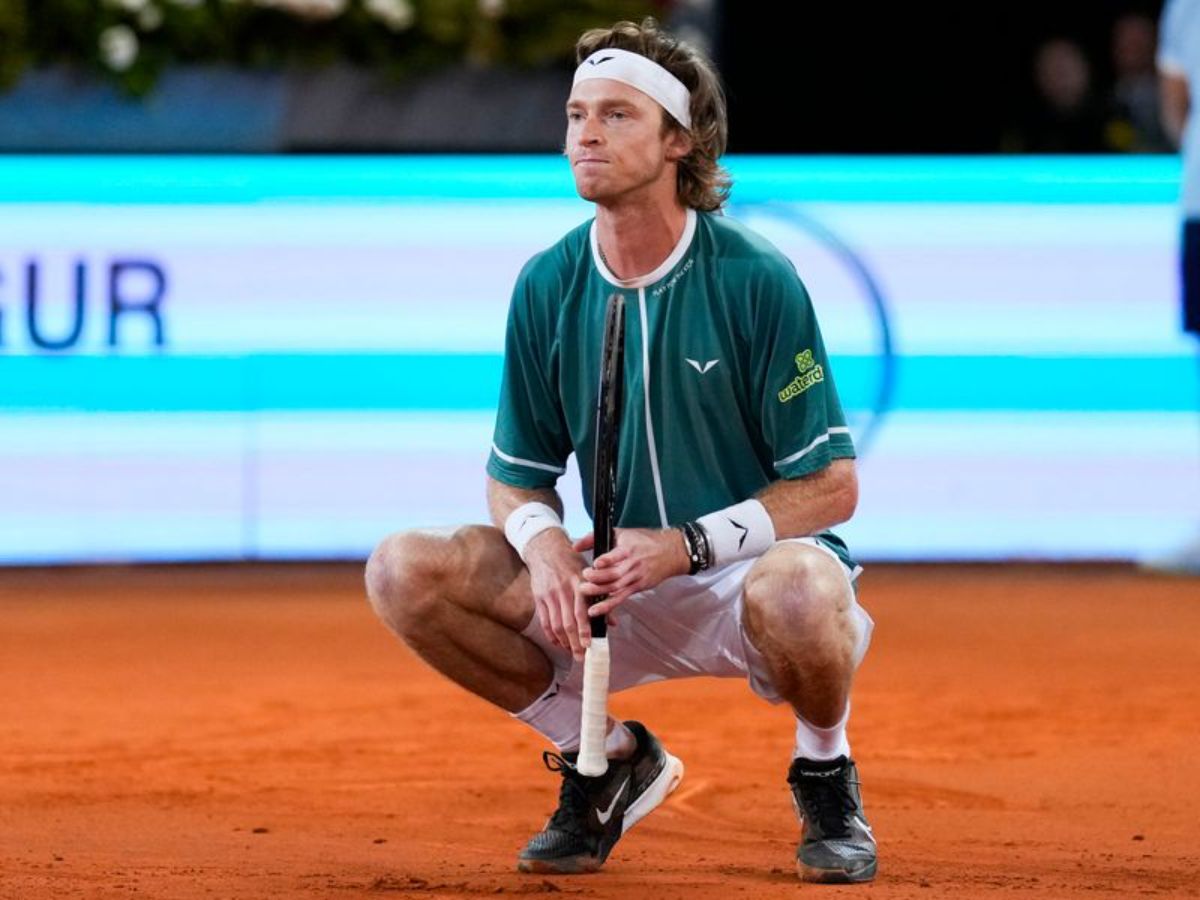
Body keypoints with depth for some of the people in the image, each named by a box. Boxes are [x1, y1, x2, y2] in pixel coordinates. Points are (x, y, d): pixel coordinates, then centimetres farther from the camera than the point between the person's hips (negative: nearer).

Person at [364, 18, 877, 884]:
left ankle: (826, 773, -5)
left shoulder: (756, 278, -14)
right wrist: (543, 542, -17)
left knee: (793, 588, -42)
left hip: (749, 564, -4)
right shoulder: (549, 285, -1)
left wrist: (685, 545, -24)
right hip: (617, 593, 4)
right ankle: (611, 758, 4)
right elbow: (517, 476, 7)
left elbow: (831, 487, -12)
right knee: (405, 571, -16)